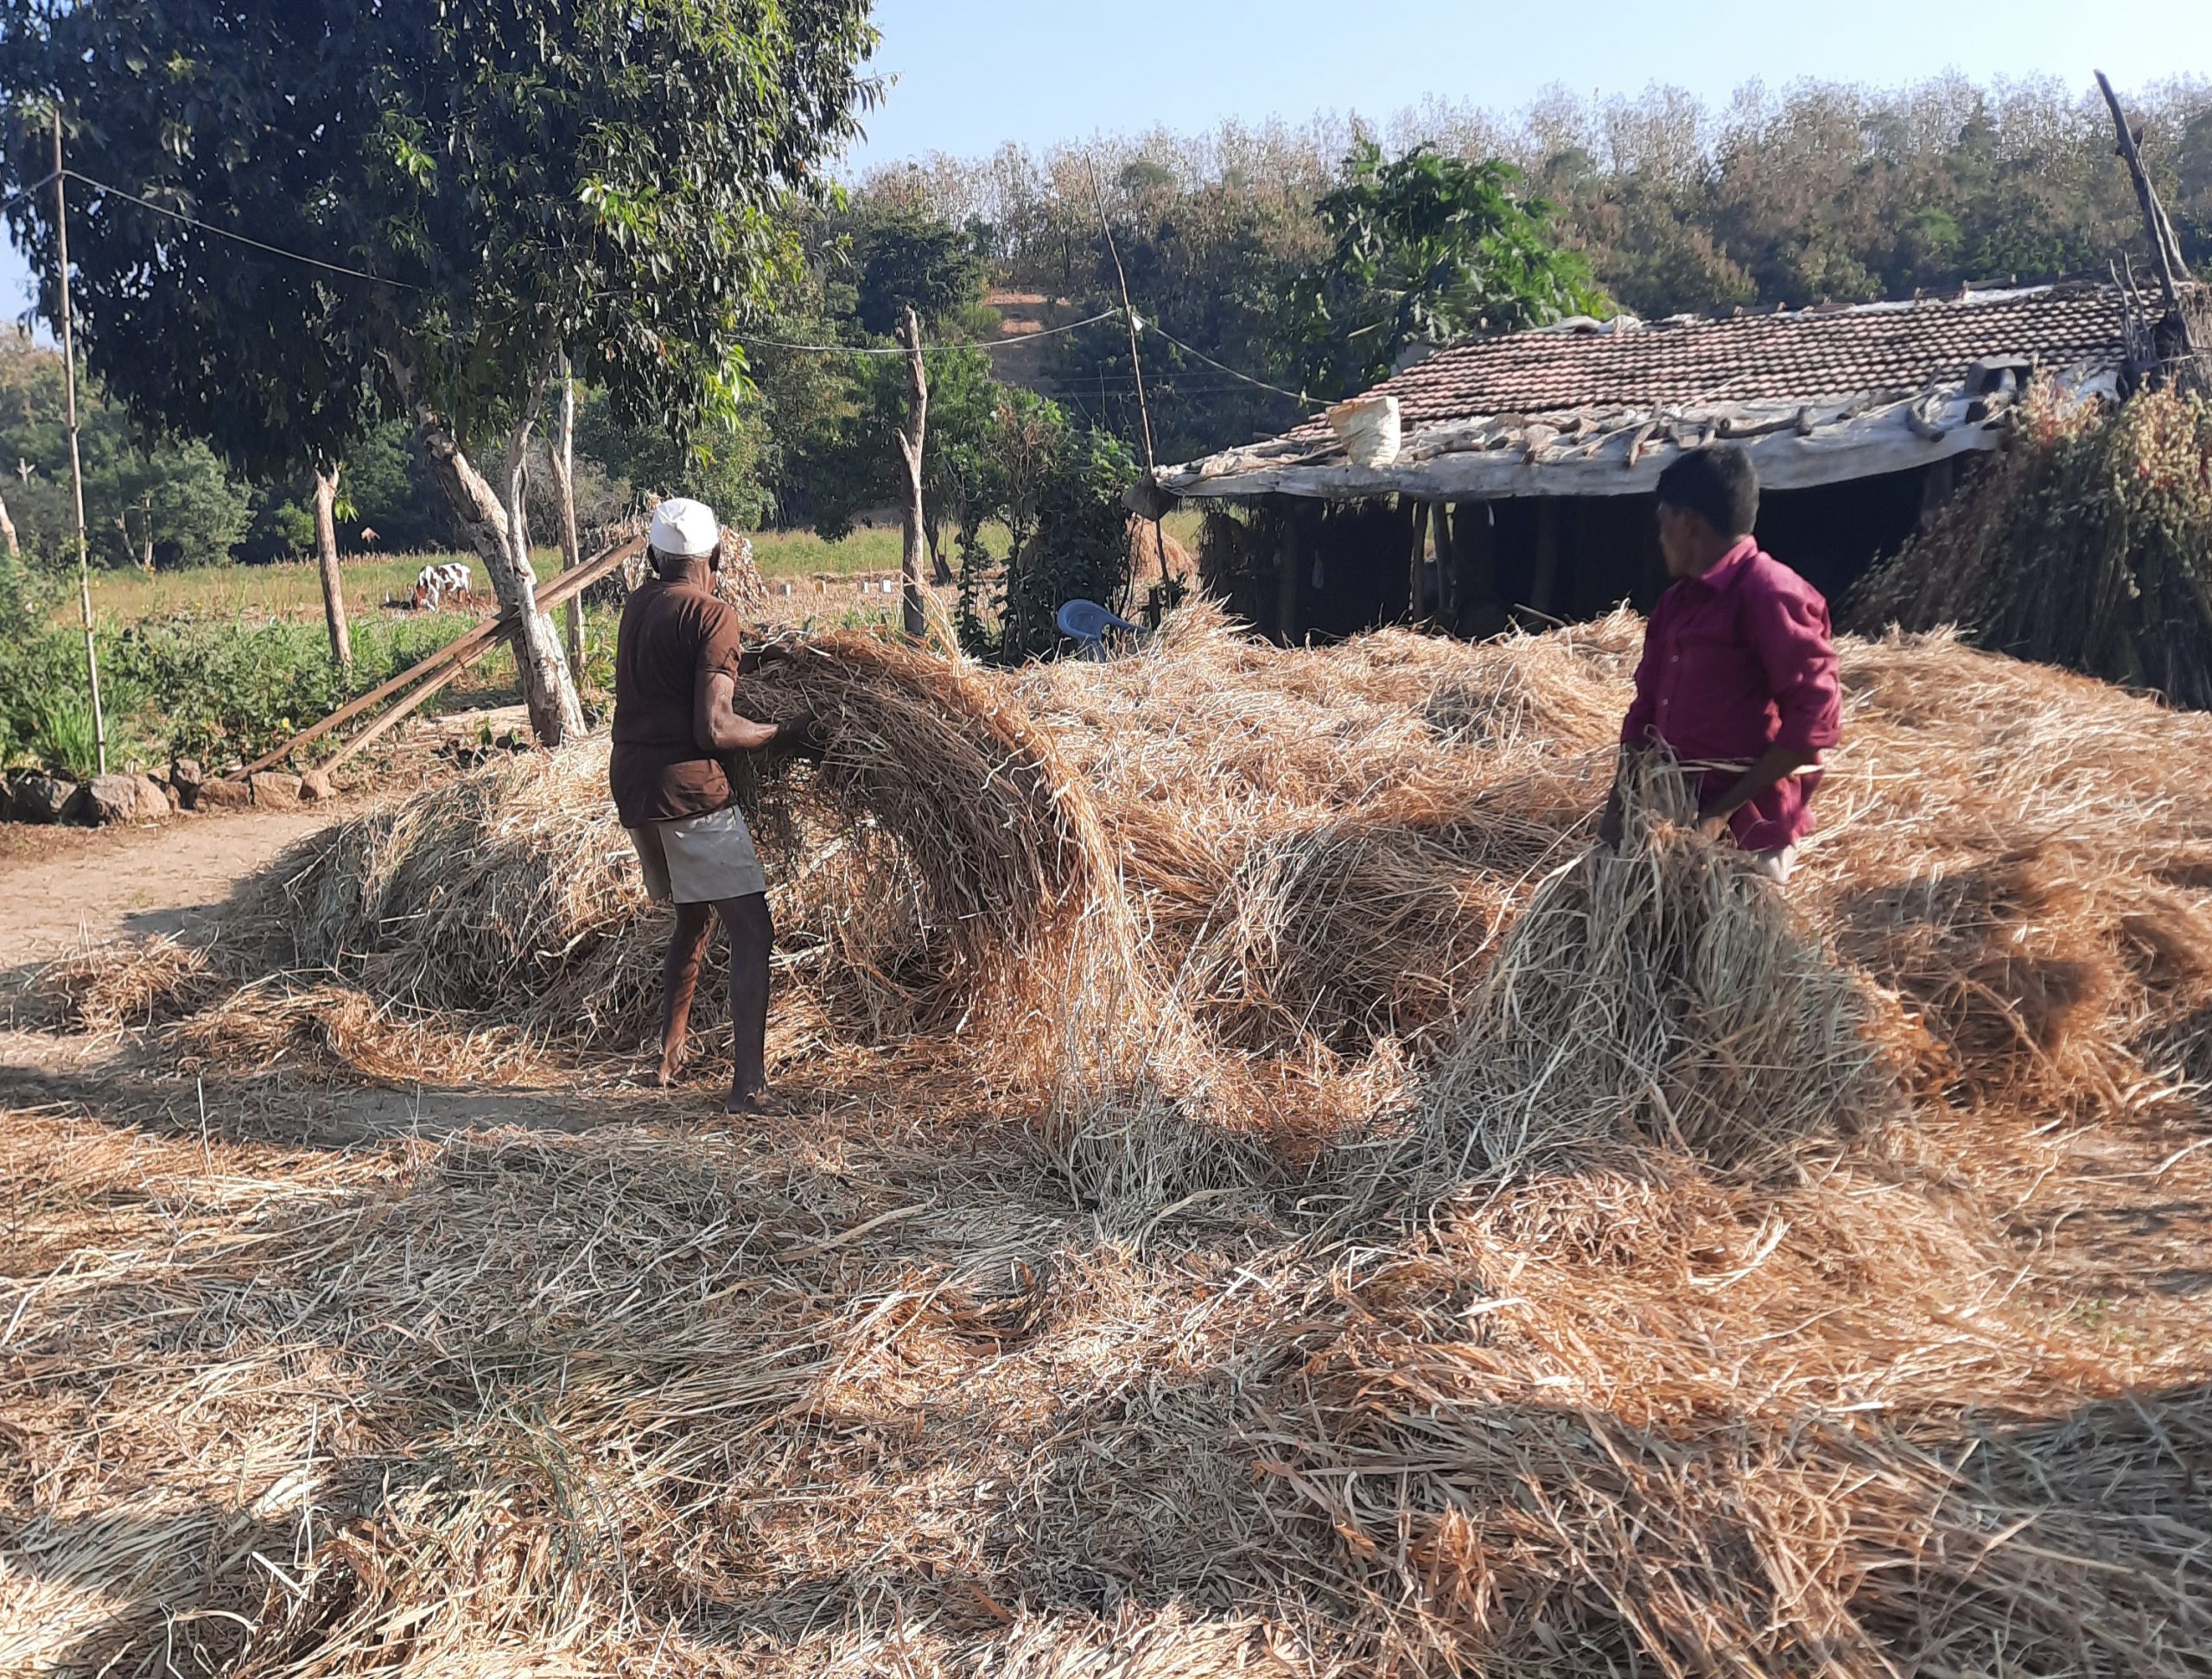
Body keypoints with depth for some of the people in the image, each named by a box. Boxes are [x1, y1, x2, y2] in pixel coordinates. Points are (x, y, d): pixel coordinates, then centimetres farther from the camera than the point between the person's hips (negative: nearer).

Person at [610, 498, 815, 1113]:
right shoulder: (712, 614, -10)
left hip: (632, 785, 9)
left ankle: (670, 1057, 31)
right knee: (751, 929, -6)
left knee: (693, 919, 24)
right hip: (689, 787, -9)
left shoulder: (637, 604, 13)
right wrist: (783, 734, -4)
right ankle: (749, 1085, -14)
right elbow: (715, 729, -19)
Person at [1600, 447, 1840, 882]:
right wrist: (1619, 806, 1)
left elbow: (1813, 722, -18)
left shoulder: (1771, 596, -14)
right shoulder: (1677, 604, 11)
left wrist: (1724, 810, -19)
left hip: (1742, 834, -8)